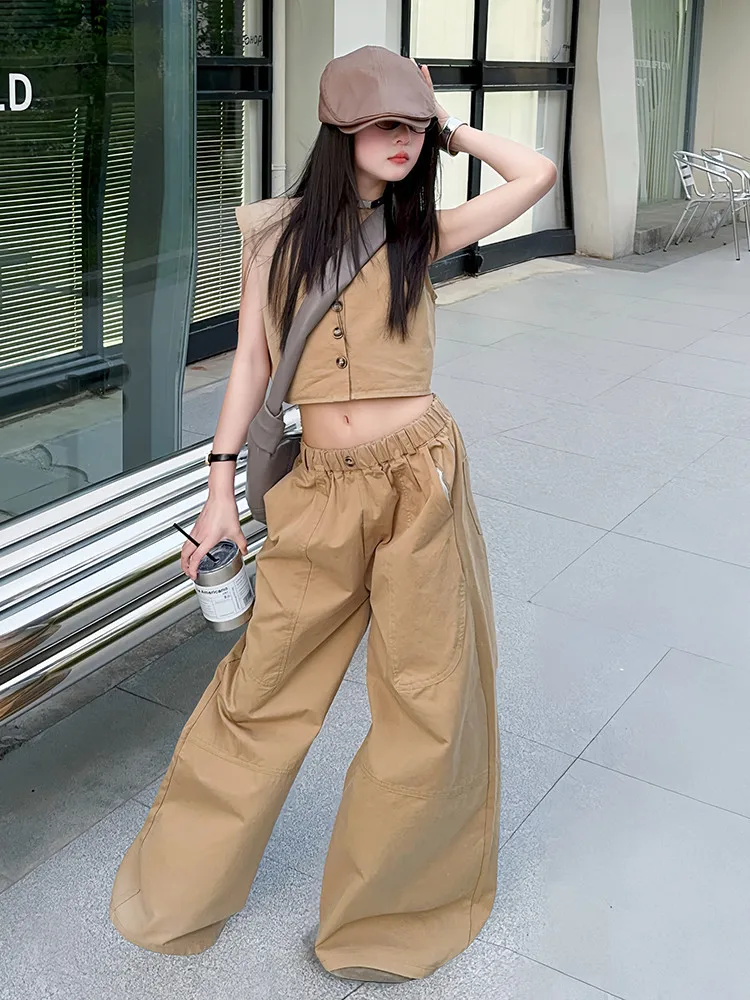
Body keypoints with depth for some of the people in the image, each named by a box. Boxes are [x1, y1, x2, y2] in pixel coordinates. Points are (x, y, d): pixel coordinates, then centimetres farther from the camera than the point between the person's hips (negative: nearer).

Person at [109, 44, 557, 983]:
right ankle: (182, 882, 33)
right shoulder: (279, 231, 6)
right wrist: (221, 487, 1)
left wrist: (449, 126, 10)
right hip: (320, 490, 0)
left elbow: (537, 174, 4)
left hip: (420, 477, 1)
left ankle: (388, 905, 28)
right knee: (262, 690, 9)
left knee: (432, 702, 5)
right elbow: (252, 359, 5)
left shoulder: (421, 232, 7)